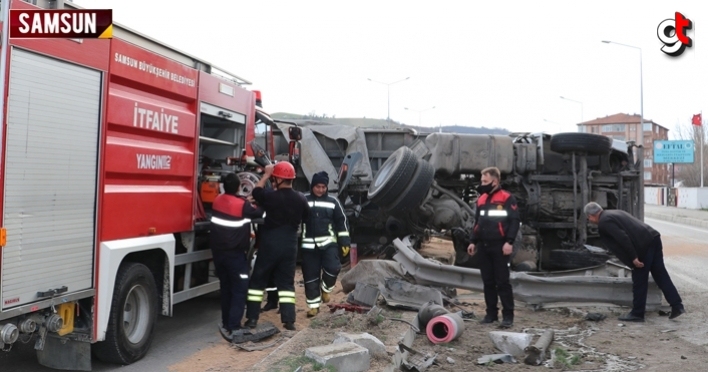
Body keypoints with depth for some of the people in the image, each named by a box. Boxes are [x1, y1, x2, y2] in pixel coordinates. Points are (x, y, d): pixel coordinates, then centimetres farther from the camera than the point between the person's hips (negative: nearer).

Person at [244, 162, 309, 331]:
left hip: (269, 245, -3)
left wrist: (266, 175, 14)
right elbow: (303, 218, 14)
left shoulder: (271, 196, -14)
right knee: (286, 283, 10)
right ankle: (289, 320, 5)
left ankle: (252, 318, 11)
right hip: (290, 246, 3)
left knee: (258, 281, 9)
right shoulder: (301, 199, -2)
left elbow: (255, 192, 7)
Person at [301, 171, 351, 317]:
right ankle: (313, 305, 16)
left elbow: (342, 222, 9)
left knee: (333, 268, -18)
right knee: (310, 276, 3)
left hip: (328, 242, 0)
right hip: (309, 245, 0)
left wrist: (344, 242, 3)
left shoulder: (333, 202, 6)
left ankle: (325, 289, 12)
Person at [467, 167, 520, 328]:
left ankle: (508, 315, 3)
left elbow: (515, 221, -10)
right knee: (488, 282, 10)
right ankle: (491, 313, 18)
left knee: (502, 282, -4)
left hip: (500, 247, -6)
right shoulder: (481, 199, 15)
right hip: (483, 247, 7)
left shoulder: (507, 198, -6)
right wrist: (473, 241, 12)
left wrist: (509, 242, -18)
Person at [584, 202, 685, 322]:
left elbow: (623, 238, -17)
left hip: (643, 246, -9)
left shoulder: (604, 222, -7)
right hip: (653, 238, 9)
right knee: (661, 275, 14)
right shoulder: (615, 213, 23)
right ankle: (677, 305, 14)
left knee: (639, 281, 2)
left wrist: (633, 257, -14)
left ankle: (637, 314, 13)